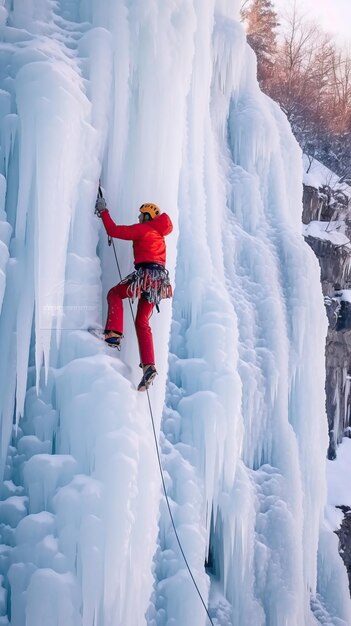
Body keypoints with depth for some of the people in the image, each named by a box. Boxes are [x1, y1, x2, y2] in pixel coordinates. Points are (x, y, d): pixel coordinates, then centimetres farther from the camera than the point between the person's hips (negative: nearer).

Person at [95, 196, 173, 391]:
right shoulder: (158, 233, 25)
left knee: (114, 294, 13)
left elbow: (114, 231, -2)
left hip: (146, 274, -8)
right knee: (142, 321, 8)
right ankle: (149, 366, -4)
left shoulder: (142, 229, 1)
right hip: (159, 279, 8)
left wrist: (103, 211, 9)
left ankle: (114, 333, -6)